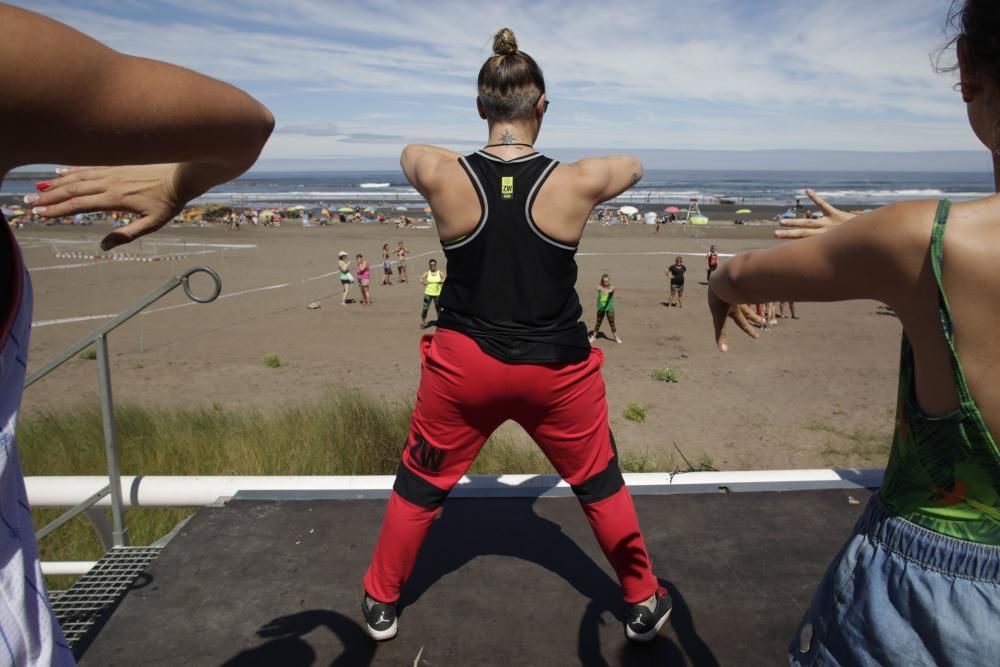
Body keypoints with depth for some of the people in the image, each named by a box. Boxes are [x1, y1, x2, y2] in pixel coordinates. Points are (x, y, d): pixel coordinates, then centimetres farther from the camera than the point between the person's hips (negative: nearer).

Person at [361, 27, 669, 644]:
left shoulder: (441, 176, -13)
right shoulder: (577, 182, -14)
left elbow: (410, 149, 13)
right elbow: (635, 166, 10)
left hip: (464, 363, 1)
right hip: (556, 367, 0)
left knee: (419, 486, 22)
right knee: (601, 486, 22)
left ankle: (381, 605, 41)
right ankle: (645, 604, 40)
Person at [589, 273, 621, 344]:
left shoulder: (611, 287, -8)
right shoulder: (600, 287, -8)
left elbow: (611, 290, -28)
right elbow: (598, 289, -28)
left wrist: (609, 291, -49)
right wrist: (602, 289, -49)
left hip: (609, 308, 0)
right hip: (601, 308, 1)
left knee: (612, 323, 5)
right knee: (598, 323, 9)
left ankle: (616, 337, 17)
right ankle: (593, 336, 22)